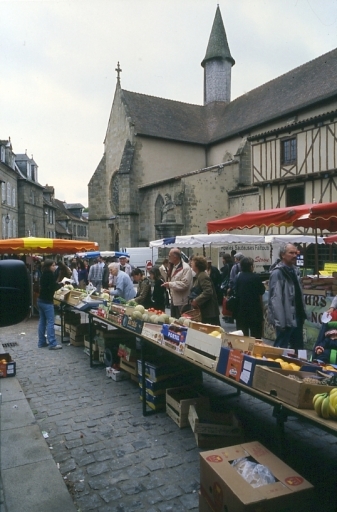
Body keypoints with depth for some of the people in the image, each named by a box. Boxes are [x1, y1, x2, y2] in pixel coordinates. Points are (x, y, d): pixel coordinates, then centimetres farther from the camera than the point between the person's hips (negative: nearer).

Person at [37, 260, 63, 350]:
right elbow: (53, 288, -18)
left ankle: (41, 342, 16)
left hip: (41, 300, 9)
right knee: (50, 322, -7)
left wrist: (57, 284, 10)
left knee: (42, 321, 11)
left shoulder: (44, 274, 11)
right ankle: (52, 344, -7)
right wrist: (61, 284, -3)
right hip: (47, 301, -9)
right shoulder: (50, 274, -14)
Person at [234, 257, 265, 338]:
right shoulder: (255, 277, -12)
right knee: (256, 333, 5)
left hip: (241, 308, 4)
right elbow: (261, 291, -2)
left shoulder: (238, 277, 0)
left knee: (242, 334, 10)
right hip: (254, 307, -4)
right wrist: (263, 285, 16)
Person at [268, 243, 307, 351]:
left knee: (298, 348, 18)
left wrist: (302, 313, 14)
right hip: (286, 319, -9)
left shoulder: (294, 270, 12)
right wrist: (280, 321, -23)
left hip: (297, 317, 9)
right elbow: (276, 299, -21)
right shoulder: (277, 273, -16)